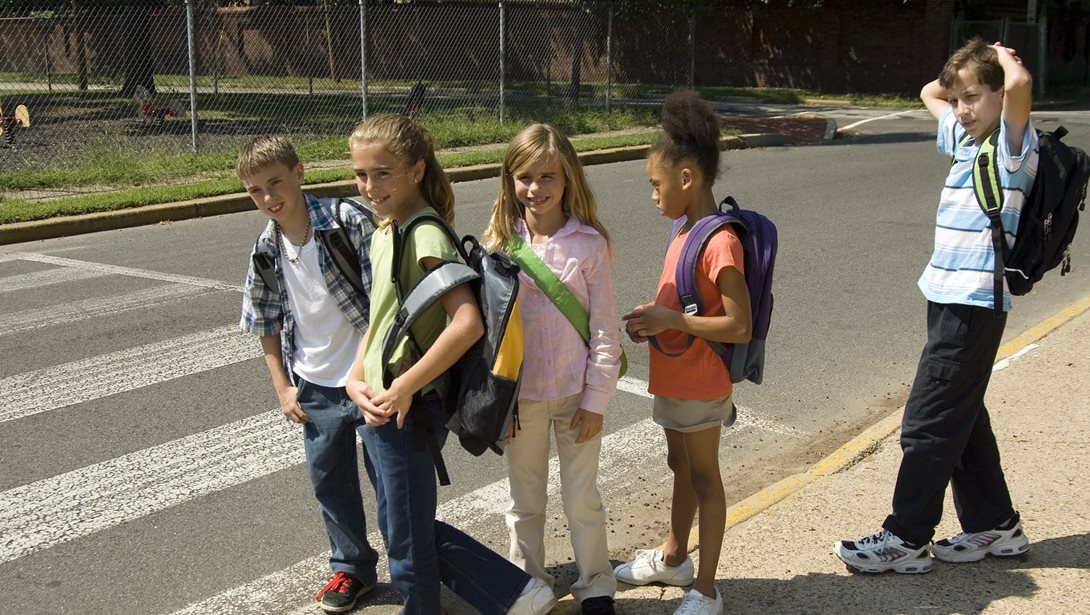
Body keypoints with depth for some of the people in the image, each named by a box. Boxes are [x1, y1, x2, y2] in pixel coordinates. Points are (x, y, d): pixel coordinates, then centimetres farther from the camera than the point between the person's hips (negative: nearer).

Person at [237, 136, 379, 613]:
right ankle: (352, 567, 36)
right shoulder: (266, 251, -3)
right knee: (330, 479, 16)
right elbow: (267, 326, 8)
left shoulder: (349, 223, -17)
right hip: (315, 386, 5)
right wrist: (283, 389, 5)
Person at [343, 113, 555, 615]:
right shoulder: (384, 231, 9)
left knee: (406, 539, 8)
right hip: (379, 409, 10)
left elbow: (468, 324, -30)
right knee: (406, 530, 20)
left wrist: (403, 389, -24)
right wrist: (356, 380, 0)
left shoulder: (427, 235, -19)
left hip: (407, 414, -10)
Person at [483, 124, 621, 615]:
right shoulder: (500, 242, -4)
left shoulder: (589, 244, -10)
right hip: (518, 394, 2)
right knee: (524, 501, 17)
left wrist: (595, 400, -8)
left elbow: (604, 329, -7)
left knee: (582, 501, 11)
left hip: (574, 394, -2)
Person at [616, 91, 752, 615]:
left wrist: (669, 321, -26)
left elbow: (739, 327, -26)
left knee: (704, 478, 2)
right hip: (672, 377, 9)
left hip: (701, 385, -9)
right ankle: (673, 558, 42)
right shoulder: (683, 231, 5)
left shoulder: (720, 243, -24)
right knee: (680, 467, 23)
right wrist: (654, 316, 0)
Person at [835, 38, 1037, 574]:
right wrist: (966, 74, 15)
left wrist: (1002, 57, -12)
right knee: (961, 418, 16)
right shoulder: (963, 138, 12)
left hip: (974, 303, -9)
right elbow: (929, 92, 31)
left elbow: (1020, 84, -32)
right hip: (949, 298, 9)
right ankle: (994, 526, 28)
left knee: (929, 423, -4)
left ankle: (906, 539, 5)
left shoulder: (1012, 146, -11)